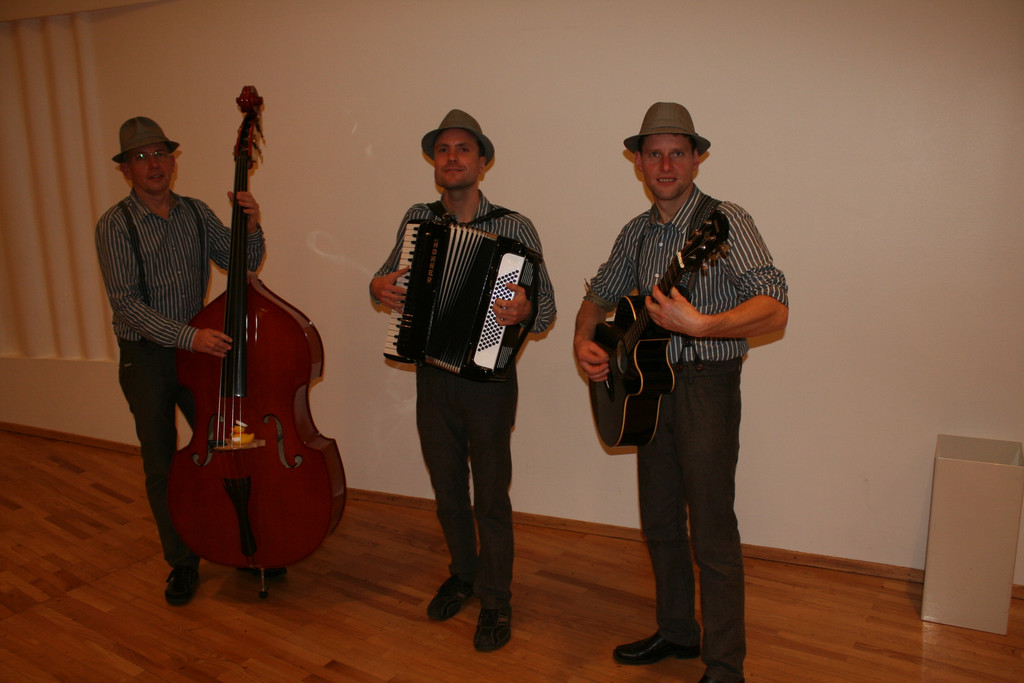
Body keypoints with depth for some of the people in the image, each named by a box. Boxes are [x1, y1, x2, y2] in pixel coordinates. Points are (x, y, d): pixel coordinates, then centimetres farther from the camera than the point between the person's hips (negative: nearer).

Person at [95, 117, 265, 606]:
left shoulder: (197, 213, 4)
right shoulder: (115, 225, -9)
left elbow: (242, 265, 4)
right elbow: (126, 304, -17)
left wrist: (251, 229, -15)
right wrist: (187, 336, -29)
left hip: (201, 349, 3)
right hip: (146, 358, -2)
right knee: (162, 467, 7)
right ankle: (182, 564, 23)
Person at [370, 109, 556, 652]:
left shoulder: (513, 227, -9)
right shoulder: (417, 219, 3)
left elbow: (545, 306, -10)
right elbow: (391, 273, 16)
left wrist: (524, 310, -32)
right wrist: (379, 287, -6)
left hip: (488, 379, -4)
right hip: (432, 376, 4)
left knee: (490, 495, 6)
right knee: (446, 487, 18)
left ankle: (496, 600, 24)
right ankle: (462, 574, 40)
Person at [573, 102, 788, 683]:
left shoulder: (726, 221, -12)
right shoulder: (638, 232, 10)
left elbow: (775, 309, -22)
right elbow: (600, 295, 21)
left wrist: (699, 324, -36)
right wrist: (584, 341, 2)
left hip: (707, 386, -7)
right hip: (652, 384, 7)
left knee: (712, 532, -2)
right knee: (659, 522, 16)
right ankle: (677, 632, 35)